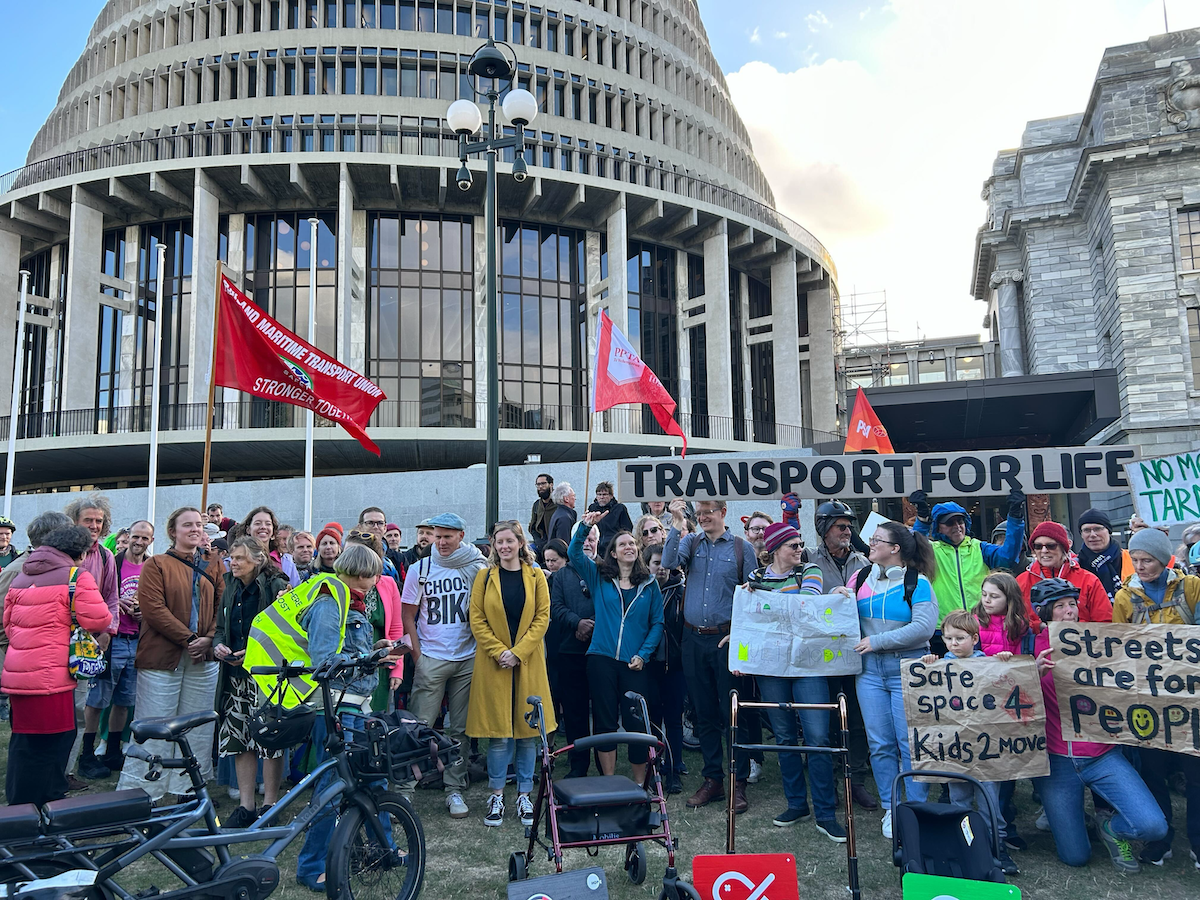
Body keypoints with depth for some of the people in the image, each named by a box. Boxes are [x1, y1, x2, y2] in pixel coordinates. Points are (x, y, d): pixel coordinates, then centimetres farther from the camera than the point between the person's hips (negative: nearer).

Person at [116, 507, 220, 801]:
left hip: (203, 659, 5)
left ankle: (190, 786, 17)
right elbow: (153, 608, -11)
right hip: (162, 657, -5)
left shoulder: (211, 568, 15)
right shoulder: (156, 564, 0)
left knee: (198, 730, 7)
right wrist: (188, 638, -15)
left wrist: (209, 638, -6)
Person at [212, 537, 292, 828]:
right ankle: (245, 806, 18)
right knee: (240, 739, 9)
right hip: (236, 674, 6)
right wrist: (218, 645, 0)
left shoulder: (276, 586, -9)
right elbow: (221, 627, 21)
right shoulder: (230, 588, 12)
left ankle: (270, 804, 11)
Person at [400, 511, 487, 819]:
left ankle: (454, 789, 16)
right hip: (431, 660, -1)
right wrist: (417, 658, -2)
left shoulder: (475, 568, 2)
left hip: (467, 659, 1)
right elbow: (408, 617, 5)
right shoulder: (419, 570, 1)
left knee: (460, 729, 7)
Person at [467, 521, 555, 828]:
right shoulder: (484, 577, 3)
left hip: (528, 663, 1)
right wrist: (499, 652, -12)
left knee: (528, 731, 5)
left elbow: (542, 618, -1)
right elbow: (477, 620, -1)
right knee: (499, 733, 1)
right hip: (493, 664, -1)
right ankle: (496, 796, 14)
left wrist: (517, 652, -10)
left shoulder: (535, 576, 4)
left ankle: (524, 794, 17)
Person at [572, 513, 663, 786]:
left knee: (636, 722, 1)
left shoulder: (649, 584, 6)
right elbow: (574, 554, -6)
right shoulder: (599, 577, 6)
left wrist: (643, 654, -6)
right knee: (604, 721, 5)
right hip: (601, 659, 0)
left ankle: (639, 782, 15)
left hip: (634, 662, 0)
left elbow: (657, 623, 5)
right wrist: (586, 527, -21)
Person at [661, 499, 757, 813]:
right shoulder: (690, 542, 8)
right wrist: (677, 527, -19)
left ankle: (738, 783, 10)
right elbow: (669, 562, -12)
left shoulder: (742, 548, 0)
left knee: (733, 714, 1)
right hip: (693, 639, 3)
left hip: (727, 639, -3)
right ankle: (713, 779, 21)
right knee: (705, 714, 11)